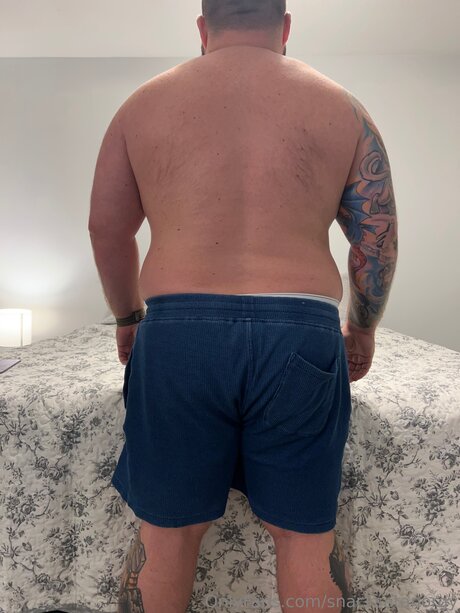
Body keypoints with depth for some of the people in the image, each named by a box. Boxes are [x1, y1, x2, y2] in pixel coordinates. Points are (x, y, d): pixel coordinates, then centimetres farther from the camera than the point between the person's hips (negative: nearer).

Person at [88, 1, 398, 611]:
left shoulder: (143, 104, 12)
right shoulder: (342, 108, 10)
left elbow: (106, 230, 15)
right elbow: (378, 240, 9)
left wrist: (128, 316, 28)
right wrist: (362, 328, 23)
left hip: (177, 336, 1)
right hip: (301, 335, 0)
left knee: (166, 530, 17)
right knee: (306, 533, 17)